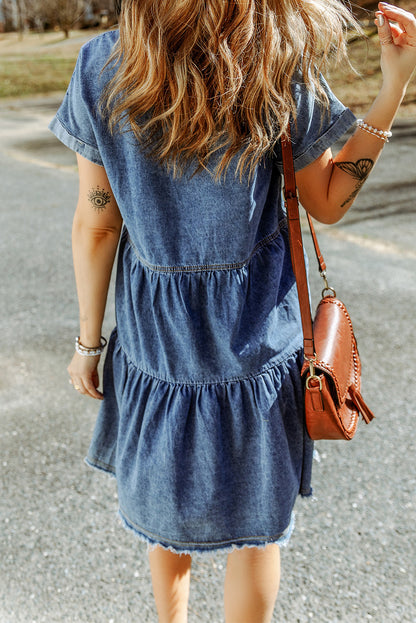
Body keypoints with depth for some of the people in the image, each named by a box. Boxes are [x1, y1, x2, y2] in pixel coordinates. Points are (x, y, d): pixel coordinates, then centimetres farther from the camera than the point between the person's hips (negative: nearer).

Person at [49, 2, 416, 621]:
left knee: (166, 504, 26)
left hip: (153, 335, 2)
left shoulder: (101, 69, -11)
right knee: (254, 516, 20)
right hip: (257, 339, -1)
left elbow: (95, 225, -7)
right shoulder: (283, 71, -14)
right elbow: (328, 204, -1)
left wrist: (89, 340, 4)